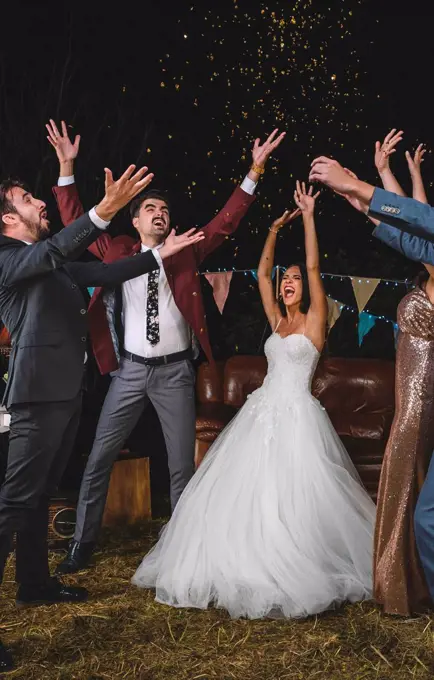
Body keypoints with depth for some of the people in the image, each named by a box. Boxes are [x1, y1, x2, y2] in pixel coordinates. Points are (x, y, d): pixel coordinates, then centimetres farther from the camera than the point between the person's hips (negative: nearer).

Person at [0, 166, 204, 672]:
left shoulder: (50, 264, 20)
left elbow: (104, 273, 25)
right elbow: (53, 251, -27)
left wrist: (159, 254, 26)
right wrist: (104, 210, -41)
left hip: (64, 389, 9)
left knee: (41, 493, 16)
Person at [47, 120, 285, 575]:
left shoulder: (186, 252, 6)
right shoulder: (116, 251, 6)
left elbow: (226, 221, 2)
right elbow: (76, 224, 4)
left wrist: (255, 170, -5)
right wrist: (66, 168, -5)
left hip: (175, 371, 0)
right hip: (130, 370, 0)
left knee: (183, 464, 5)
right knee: (98, 460, 2)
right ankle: (82, 546, 15)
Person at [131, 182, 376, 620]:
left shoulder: (314, 320, 0)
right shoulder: (277, 321, 15)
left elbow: (314, 267, -9)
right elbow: (261, 273, 17)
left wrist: (308, 218, -8)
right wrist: (275, 230, 16)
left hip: (296, 413, -6)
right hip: (263, 411, 6)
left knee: (294, 495, -9)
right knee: (244, 491, 3)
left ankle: (301, 574, 6)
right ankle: (252, 567, 14)